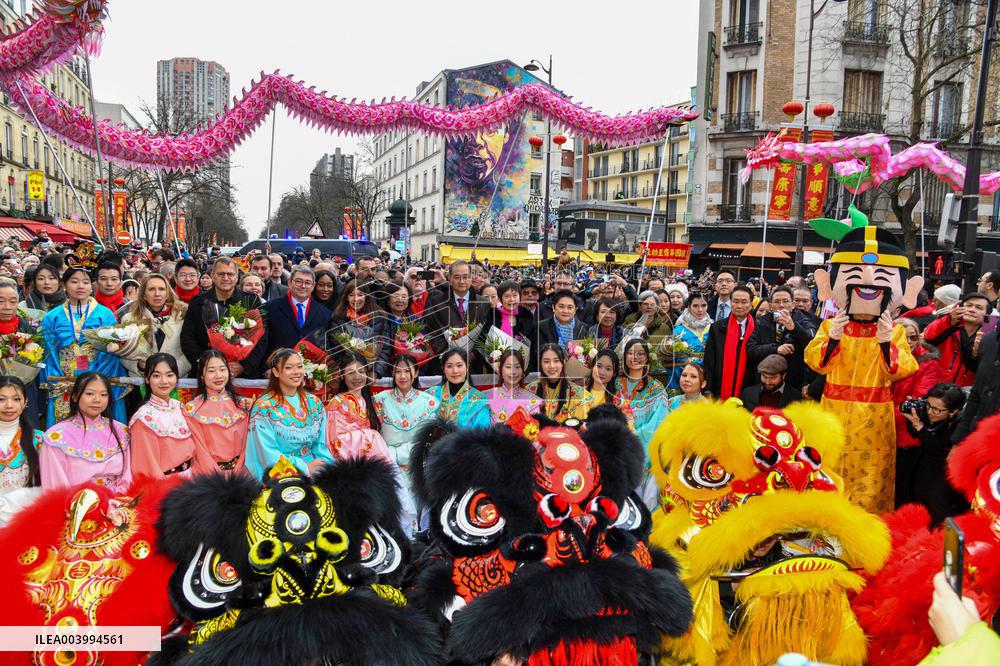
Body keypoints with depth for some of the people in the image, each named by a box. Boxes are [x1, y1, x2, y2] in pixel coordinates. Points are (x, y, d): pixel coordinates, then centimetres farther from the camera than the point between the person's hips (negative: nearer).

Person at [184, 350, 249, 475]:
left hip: (238, 471, 2)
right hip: (208, 474, -2)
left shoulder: (241, 404, 7)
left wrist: (236, 473, -2)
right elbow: (199, 448, -3)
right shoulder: (192, 409, -2)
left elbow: (244, 442, 8)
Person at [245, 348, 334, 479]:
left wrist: (325, 467, -9)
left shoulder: (315, 403, 9)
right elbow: (269, 454, -8)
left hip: (313, 473, 4)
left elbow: (321, 445, 9)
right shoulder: (263, 407, -5)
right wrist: (305, 467, -13)